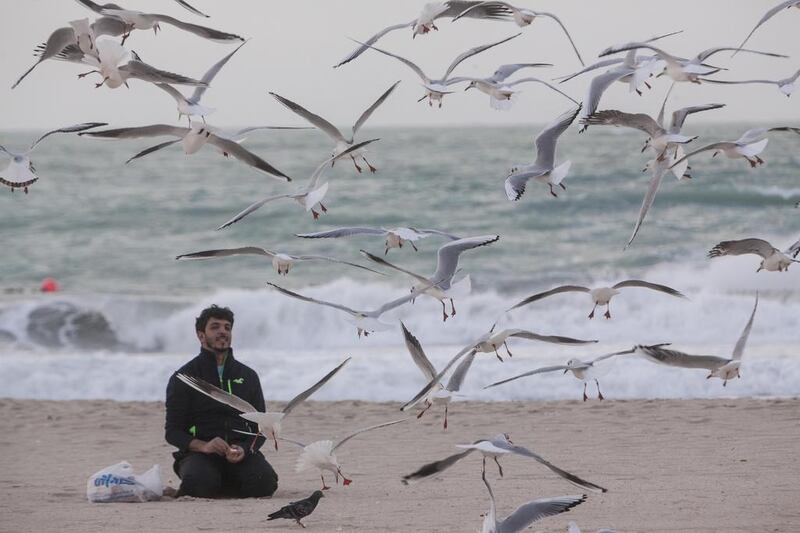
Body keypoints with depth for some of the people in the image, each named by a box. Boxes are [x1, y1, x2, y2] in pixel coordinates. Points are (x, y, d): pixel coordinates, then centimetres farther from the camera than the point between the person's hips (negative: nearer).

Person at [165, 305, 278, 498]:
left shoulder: (248, 376, 17)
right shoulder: (183, 378, 7)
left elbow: (260, 427, 13)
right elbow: (173, 431, 1)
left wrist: (244, 449, -10)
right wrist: (203, 446, -19)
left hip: (241, 452, 2)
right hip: (199, 453, -2)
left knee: (265, 481, -30)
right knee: (199, 482, -37)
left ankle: (223, 487, 3)